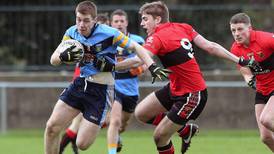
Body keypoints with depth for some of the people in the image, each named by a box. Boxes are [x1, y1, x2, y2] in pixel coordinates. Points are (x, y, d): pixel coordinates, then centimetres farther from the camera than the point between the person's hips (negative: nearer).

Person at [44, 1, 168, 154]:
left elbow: (136, 48, -9)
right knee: (51, 128, -5)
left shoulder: (109, 33, -16)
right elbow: (53, 60, 2)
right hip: (80, 83, 5)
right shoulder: (72, 33, -2)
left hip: (101, 90, -5)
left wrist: (153, 66, -22)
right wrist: (63, 57, -22)